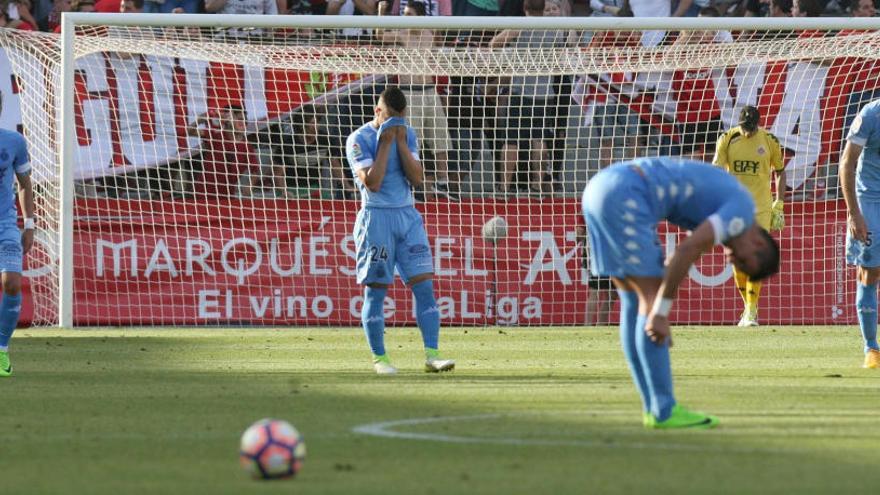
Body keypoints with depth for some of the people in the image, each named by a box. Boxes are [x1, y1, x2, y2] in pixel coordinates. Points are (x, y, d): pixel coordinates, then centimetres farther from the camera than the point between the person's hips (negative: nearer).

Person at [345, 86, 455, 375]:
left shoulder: (407, 134, 10)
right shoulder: (359, 140, -7)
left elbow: (417, 179, 1)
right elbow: (372, 182, -18)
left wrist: (401, 142, -7)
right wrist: (385, 143, -15)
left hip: (408, 216, 5)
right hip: (377, 218, -5)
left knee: (424, 285, -3)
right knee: (375, 290, -2)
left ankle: (431, 355, -5)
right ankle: (379, 357, 6)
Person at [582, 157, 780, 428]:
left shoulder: (719, 199, 26)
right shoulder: (742, 209, -4)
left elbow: (680, 259, 26)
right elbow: (687, 250, -15)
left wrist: (659, 314, 18)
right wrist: (661, 312, -13)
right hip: (623, 197, -10)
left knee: (634, 304, 13)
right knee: (651, 300, -6)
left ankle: (654, 407, 15)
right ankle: (663, 411, -6)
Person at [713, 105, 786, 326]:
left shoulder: (769, 141, -1)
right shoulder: (727, 140, -1)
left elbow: (779, 172, 11)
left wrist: (779, 206, 7)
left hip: (761, 208, -1)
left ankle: (751, 311, -5)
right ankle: (748, 306, 19)